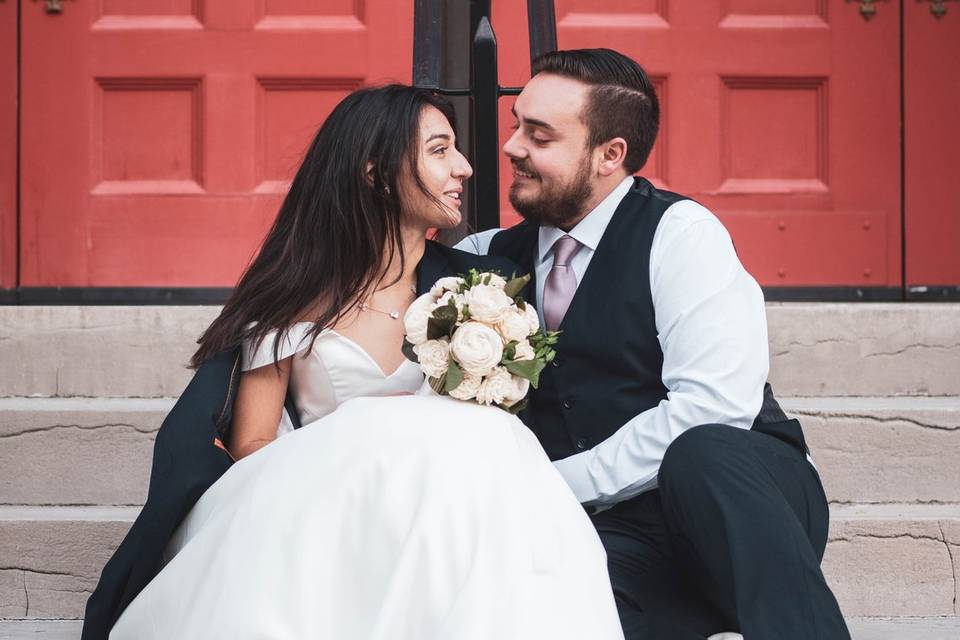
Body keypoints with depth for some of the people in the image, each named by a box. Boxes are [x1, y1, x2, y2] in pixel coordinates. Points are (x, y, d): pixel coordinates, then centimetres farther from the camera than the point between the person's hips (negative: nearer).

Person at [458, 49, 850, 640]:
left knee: (700, 454, -38)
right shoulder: (498, 253, 13)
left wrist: (558, 483, -13)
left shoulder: (678, 231, -4)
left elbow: (716, 405, -15)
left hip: (733, 496, -1)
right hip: (612, 534, 2)